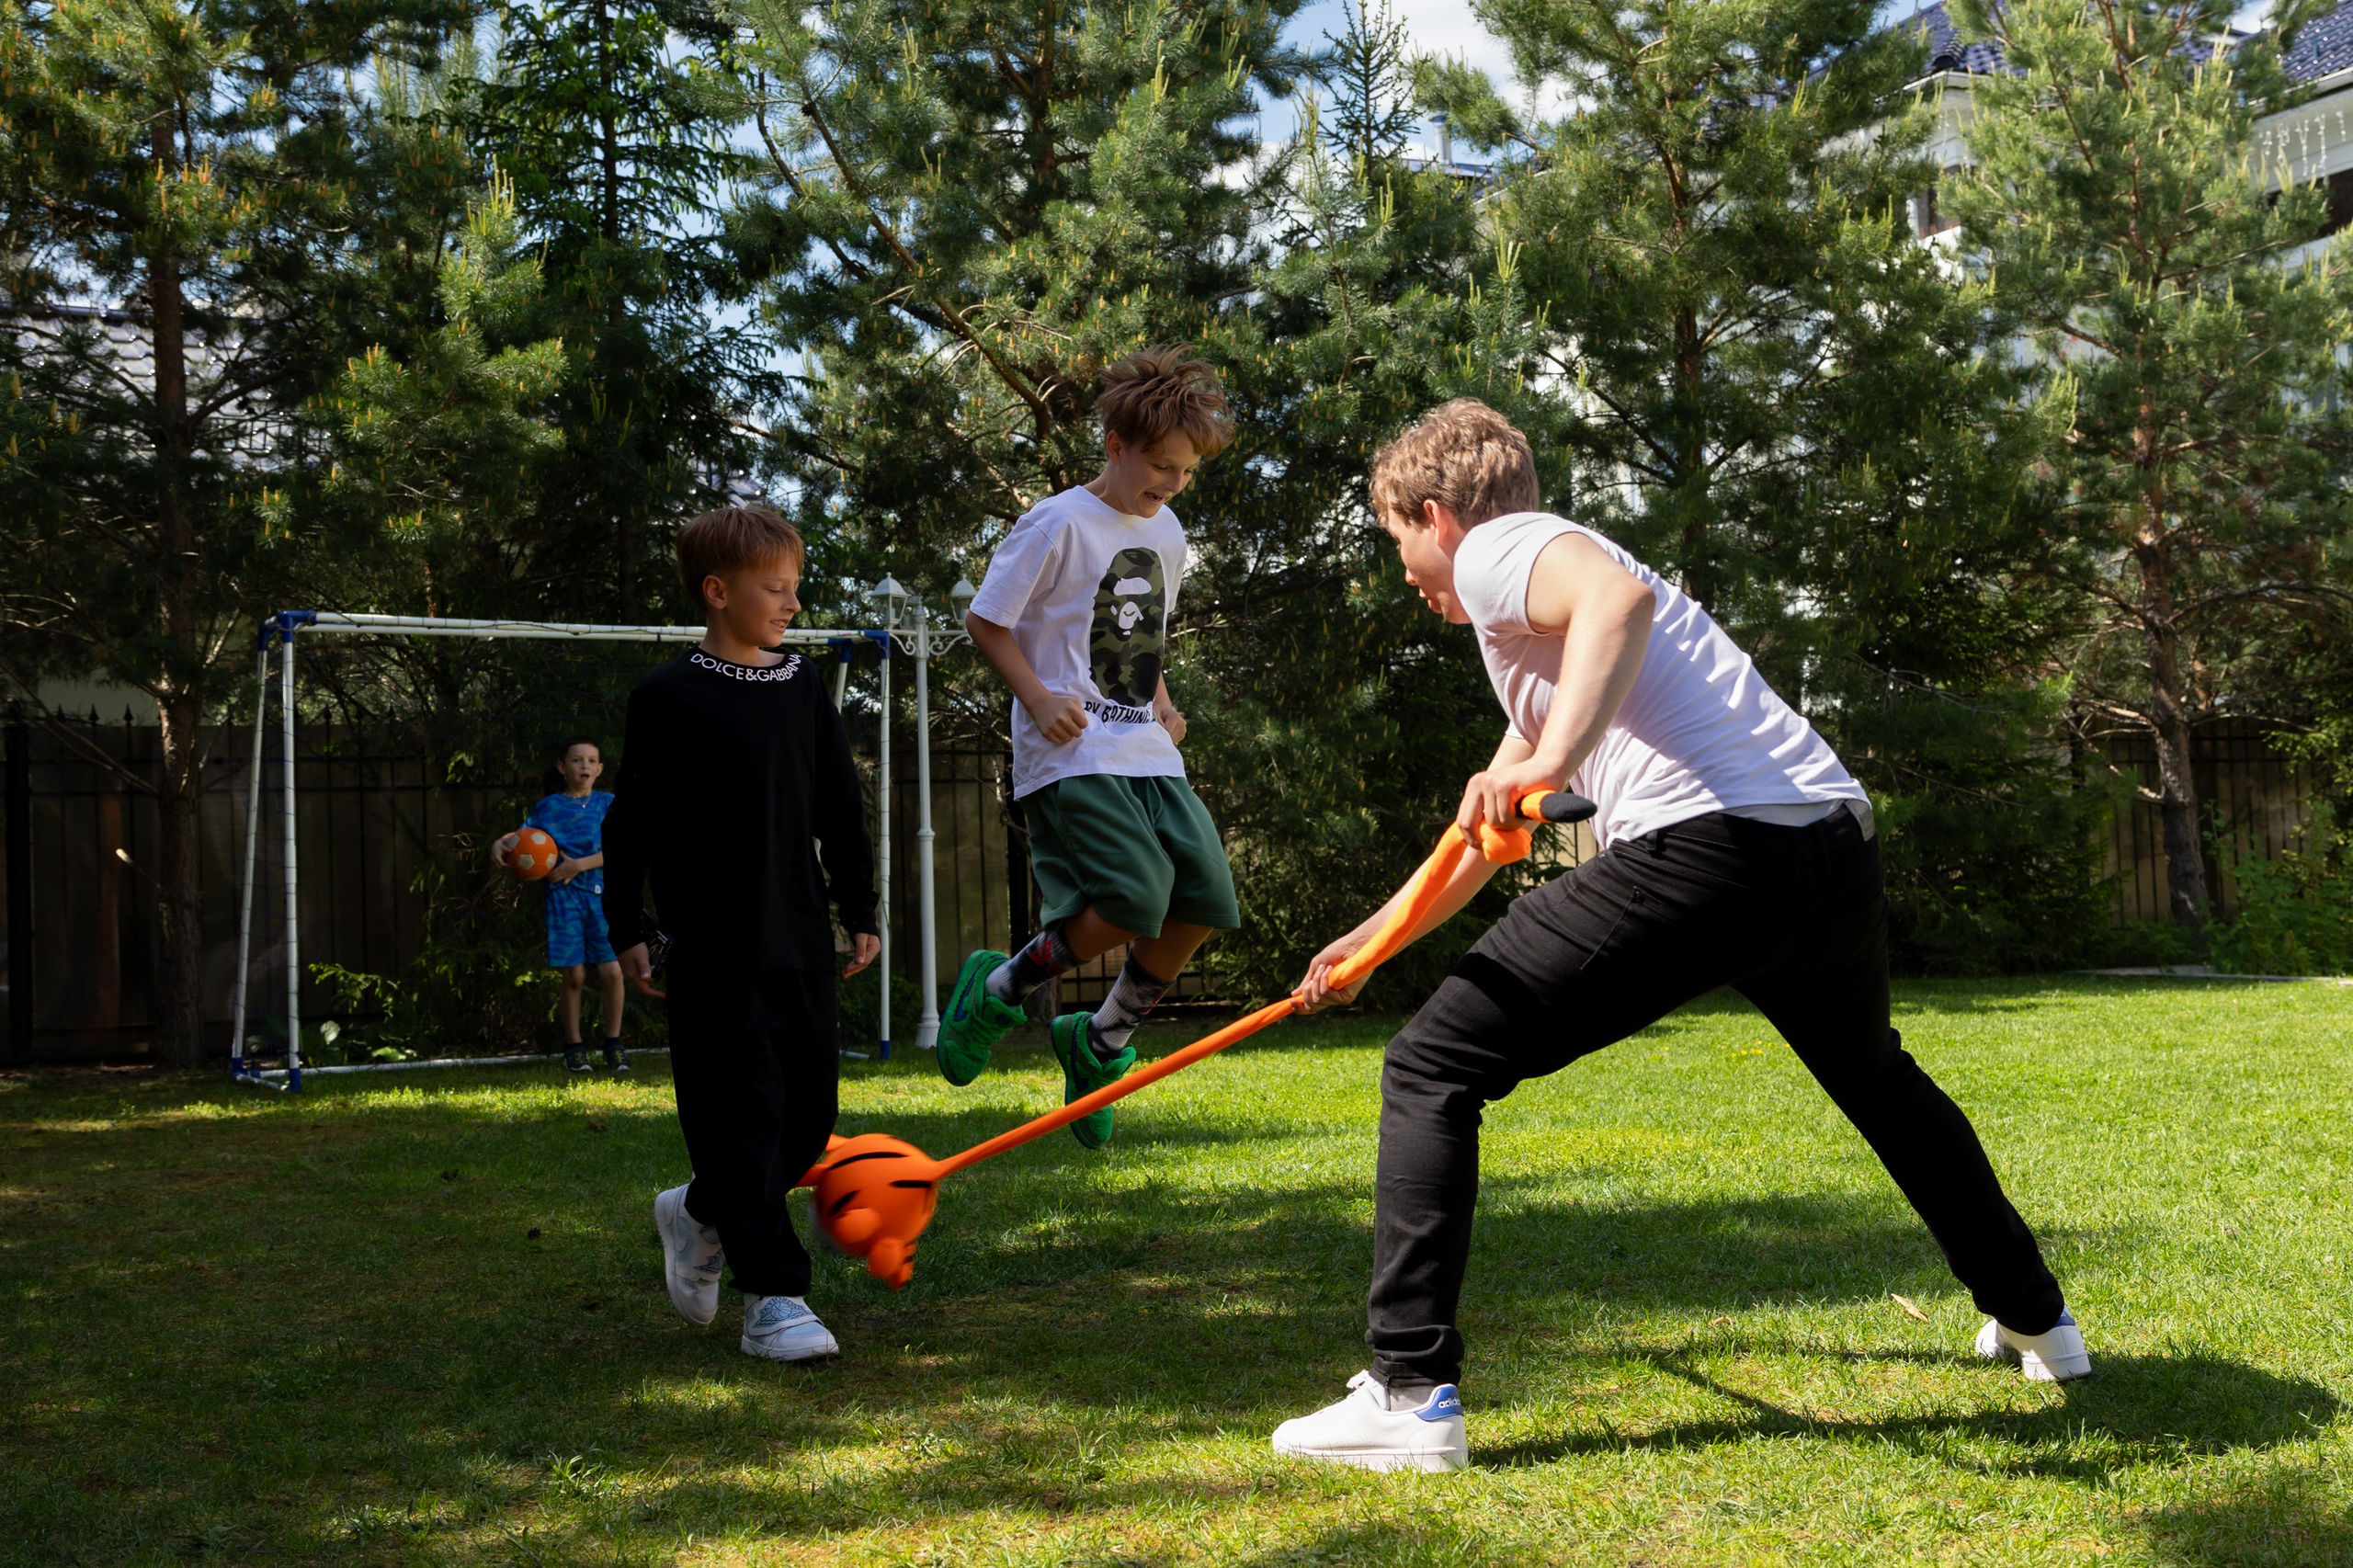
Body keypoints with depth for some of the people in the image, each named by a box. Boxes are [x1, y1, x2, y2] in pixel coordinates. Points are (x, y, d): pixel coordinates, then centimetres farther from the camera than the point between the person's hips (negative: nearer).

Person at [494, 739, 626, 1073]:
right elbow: (522, 835, 9)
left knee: (612, 972, -8)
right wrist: (500, 843, -14)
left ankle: (613, 1044, 9)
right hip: (565, 895, 0)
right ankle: (573, 1046, 14)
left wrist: (578, 864, -14)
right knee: (574, 976, -2)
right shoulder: (549, 806, 8)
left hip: (602, 894, 0)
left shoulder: (608, 804, 7)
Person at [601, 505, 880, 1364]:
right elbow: (633, 819, -1)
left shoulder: (802, 685, 12)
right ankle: (773, 1299, -2)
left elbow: (841, 807, 17)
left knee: (810, 1107, 8)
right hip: (714, 947, -6)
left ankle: (701, 1213, 32)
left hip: (799, 938, 6)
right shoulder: (669, 697, -4)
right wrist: (626, 929, -3)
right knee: (743, 1111, -7)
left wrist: (860, 910, 14)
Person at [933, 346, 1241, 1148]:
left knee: (1203, 902, -4)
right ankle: (1000, 988, 3)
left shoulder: (1166, 533, 15)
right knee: (1132, 901, -23)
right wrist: (1038, 698, -17)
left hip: (1148, 753, 8)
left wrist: (1159, 696, 12)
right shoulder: (1059, 524, -8)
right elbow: (986, 620, -5)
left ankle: (1100, 1042, 16)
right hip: (1071, 754, -8)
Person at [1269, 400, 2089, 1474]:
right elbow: (1489, 830, 42)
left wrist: (1554, 757, -30)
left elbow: (1620, 596, -20)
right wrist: (1369, 941, 48)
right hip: (1838, 848, 10)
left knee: (1431, 1070, -1)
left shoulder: (1495, 549, 7)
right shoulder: (1548, 571, 35)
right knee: (1880, 1081, 37)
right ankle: (2033, 1317, 50)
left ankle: (1411, 1394, -7)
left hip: (1703, 845, -10)